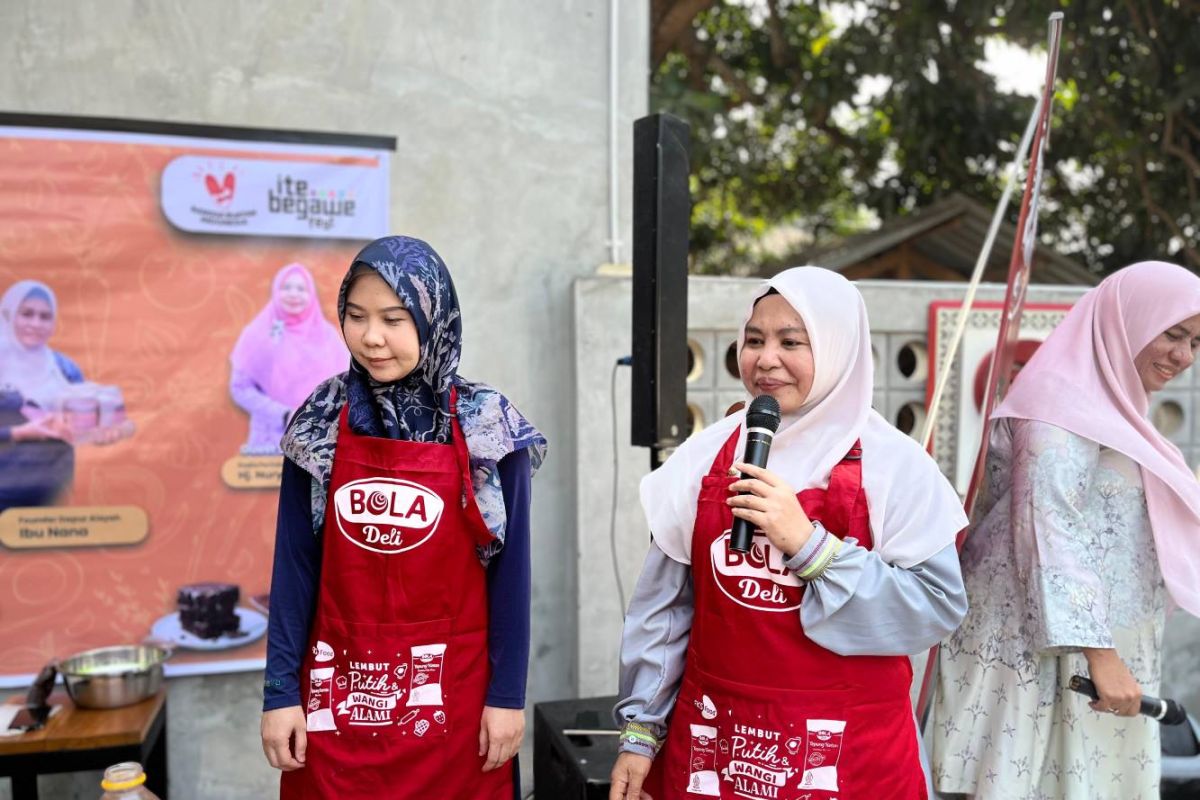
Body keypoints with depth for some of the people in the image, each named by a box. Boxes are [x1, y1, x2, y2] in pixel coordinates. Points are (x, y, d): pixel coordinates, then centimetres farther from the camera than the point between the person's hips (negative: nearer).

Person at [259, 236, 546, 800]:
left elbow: (510, 568, -4)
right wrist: (281, 690, -2)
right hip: (338, 690, 2)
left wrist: (507, 694, -4)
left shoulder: (487, 428, -7)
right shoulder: (320, 425, -2)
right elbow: (294, 565, 0)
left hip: (451, 690, -1)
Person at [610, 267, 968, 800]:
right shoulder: (704, 457, -1)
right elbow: (663, 604, 3)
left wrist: (810, 545, -23)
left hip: (846, 753, -2)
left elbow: (937, 609, -16)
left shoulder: (894, 464, -9)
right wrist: (641, 730, 4)